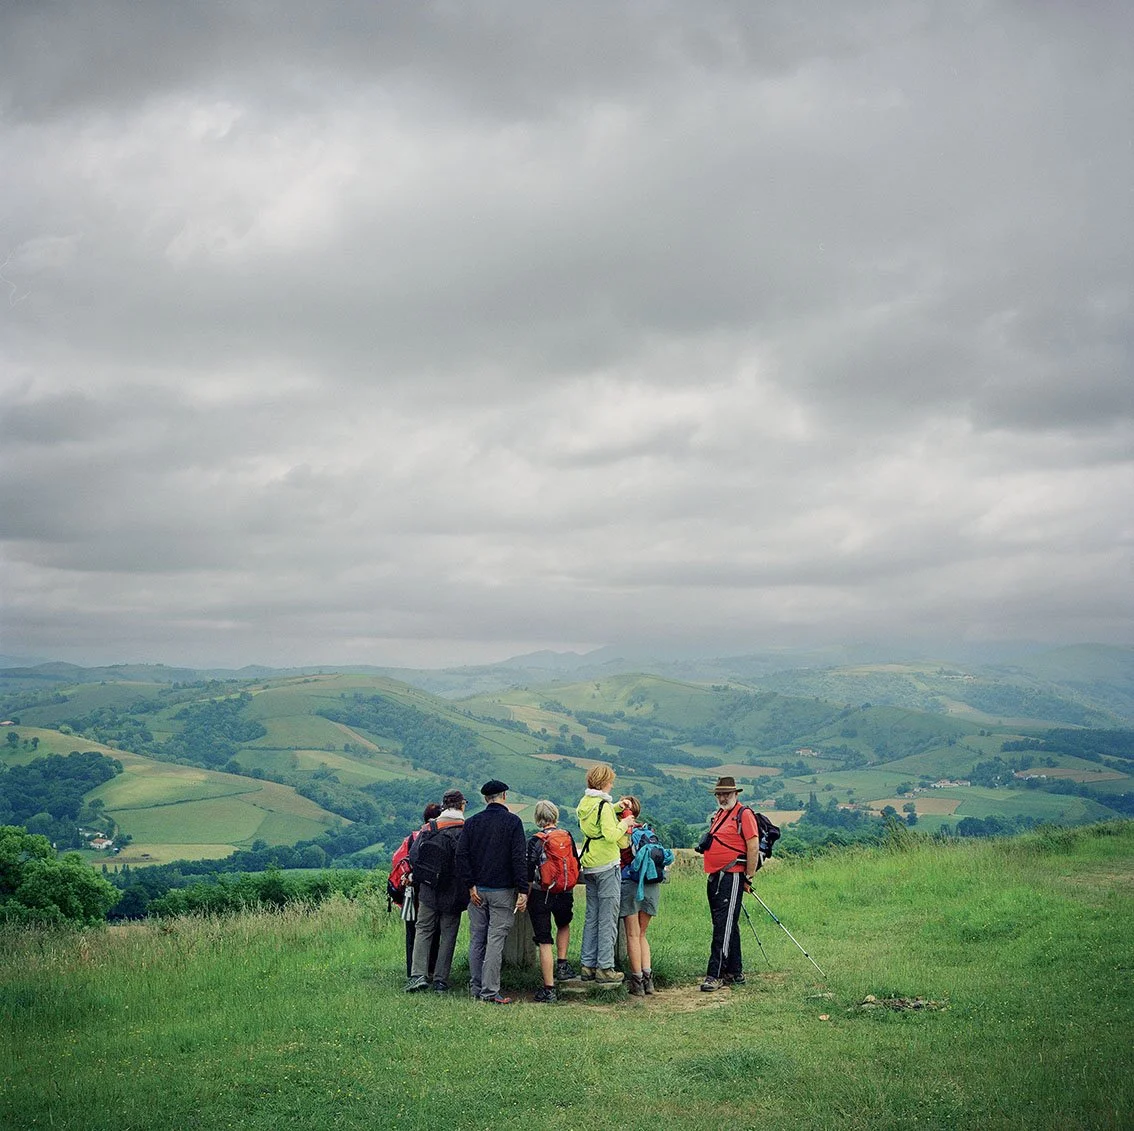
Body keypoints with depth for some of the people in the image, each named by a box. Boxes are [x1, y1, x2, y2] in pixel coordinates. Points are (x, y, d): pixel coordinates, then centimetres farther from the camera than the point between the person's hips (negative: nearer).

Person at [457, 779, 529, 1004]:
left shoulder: (472, 822, 6)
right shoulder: (512, 821, -5)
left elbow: (461, 855, 1)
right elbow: (519, 858, -11)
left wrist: (470, 885, 1)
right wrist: (523, 890, -10)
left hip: (477, 890, 4)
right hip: (502, 891, -4)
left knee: (476, 939, 11)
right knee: (495, 940, -4)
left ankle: (475, 988, 15)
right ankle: (490, 992, -6)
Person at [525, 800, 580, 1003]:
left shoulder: (534, 840, -8)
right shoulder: (567, 837, -1)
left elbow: (529, 872, -10)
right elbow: (576, 865, 7)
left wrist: (525, 895, -1)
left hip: (540, 895, -3)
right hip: (565, 894, 3)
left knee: (544, 942, 1)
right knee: (564, 925, 34)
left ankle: (549, 989, 1)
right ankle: (562, 964, 23)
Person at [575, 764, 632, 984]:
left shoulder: (584, 803, 9)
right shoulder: (603, 805, -16)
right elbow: (610, 835, -22)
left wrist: (616, 810, 15)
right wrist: (623, 825, -6)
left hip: (589, 866, 8)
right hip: (607, 866, -8)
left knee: (591, 916, 13)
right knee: (608, 918, -2)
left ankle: (587, 965, 16)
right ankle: (605, 968, 0)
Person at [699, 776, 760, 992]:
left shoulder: (744, 814, -8)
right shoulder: (718, 815, 18)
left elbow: (753, 846, -13)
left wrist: (748, 878, -13)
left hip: (732, 877, -9)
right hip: (714, 877, 9)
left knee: (724, 926, -10)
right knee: (728, 927, 13)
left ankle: (714, 975, -12)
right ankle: (735, 973, 20)